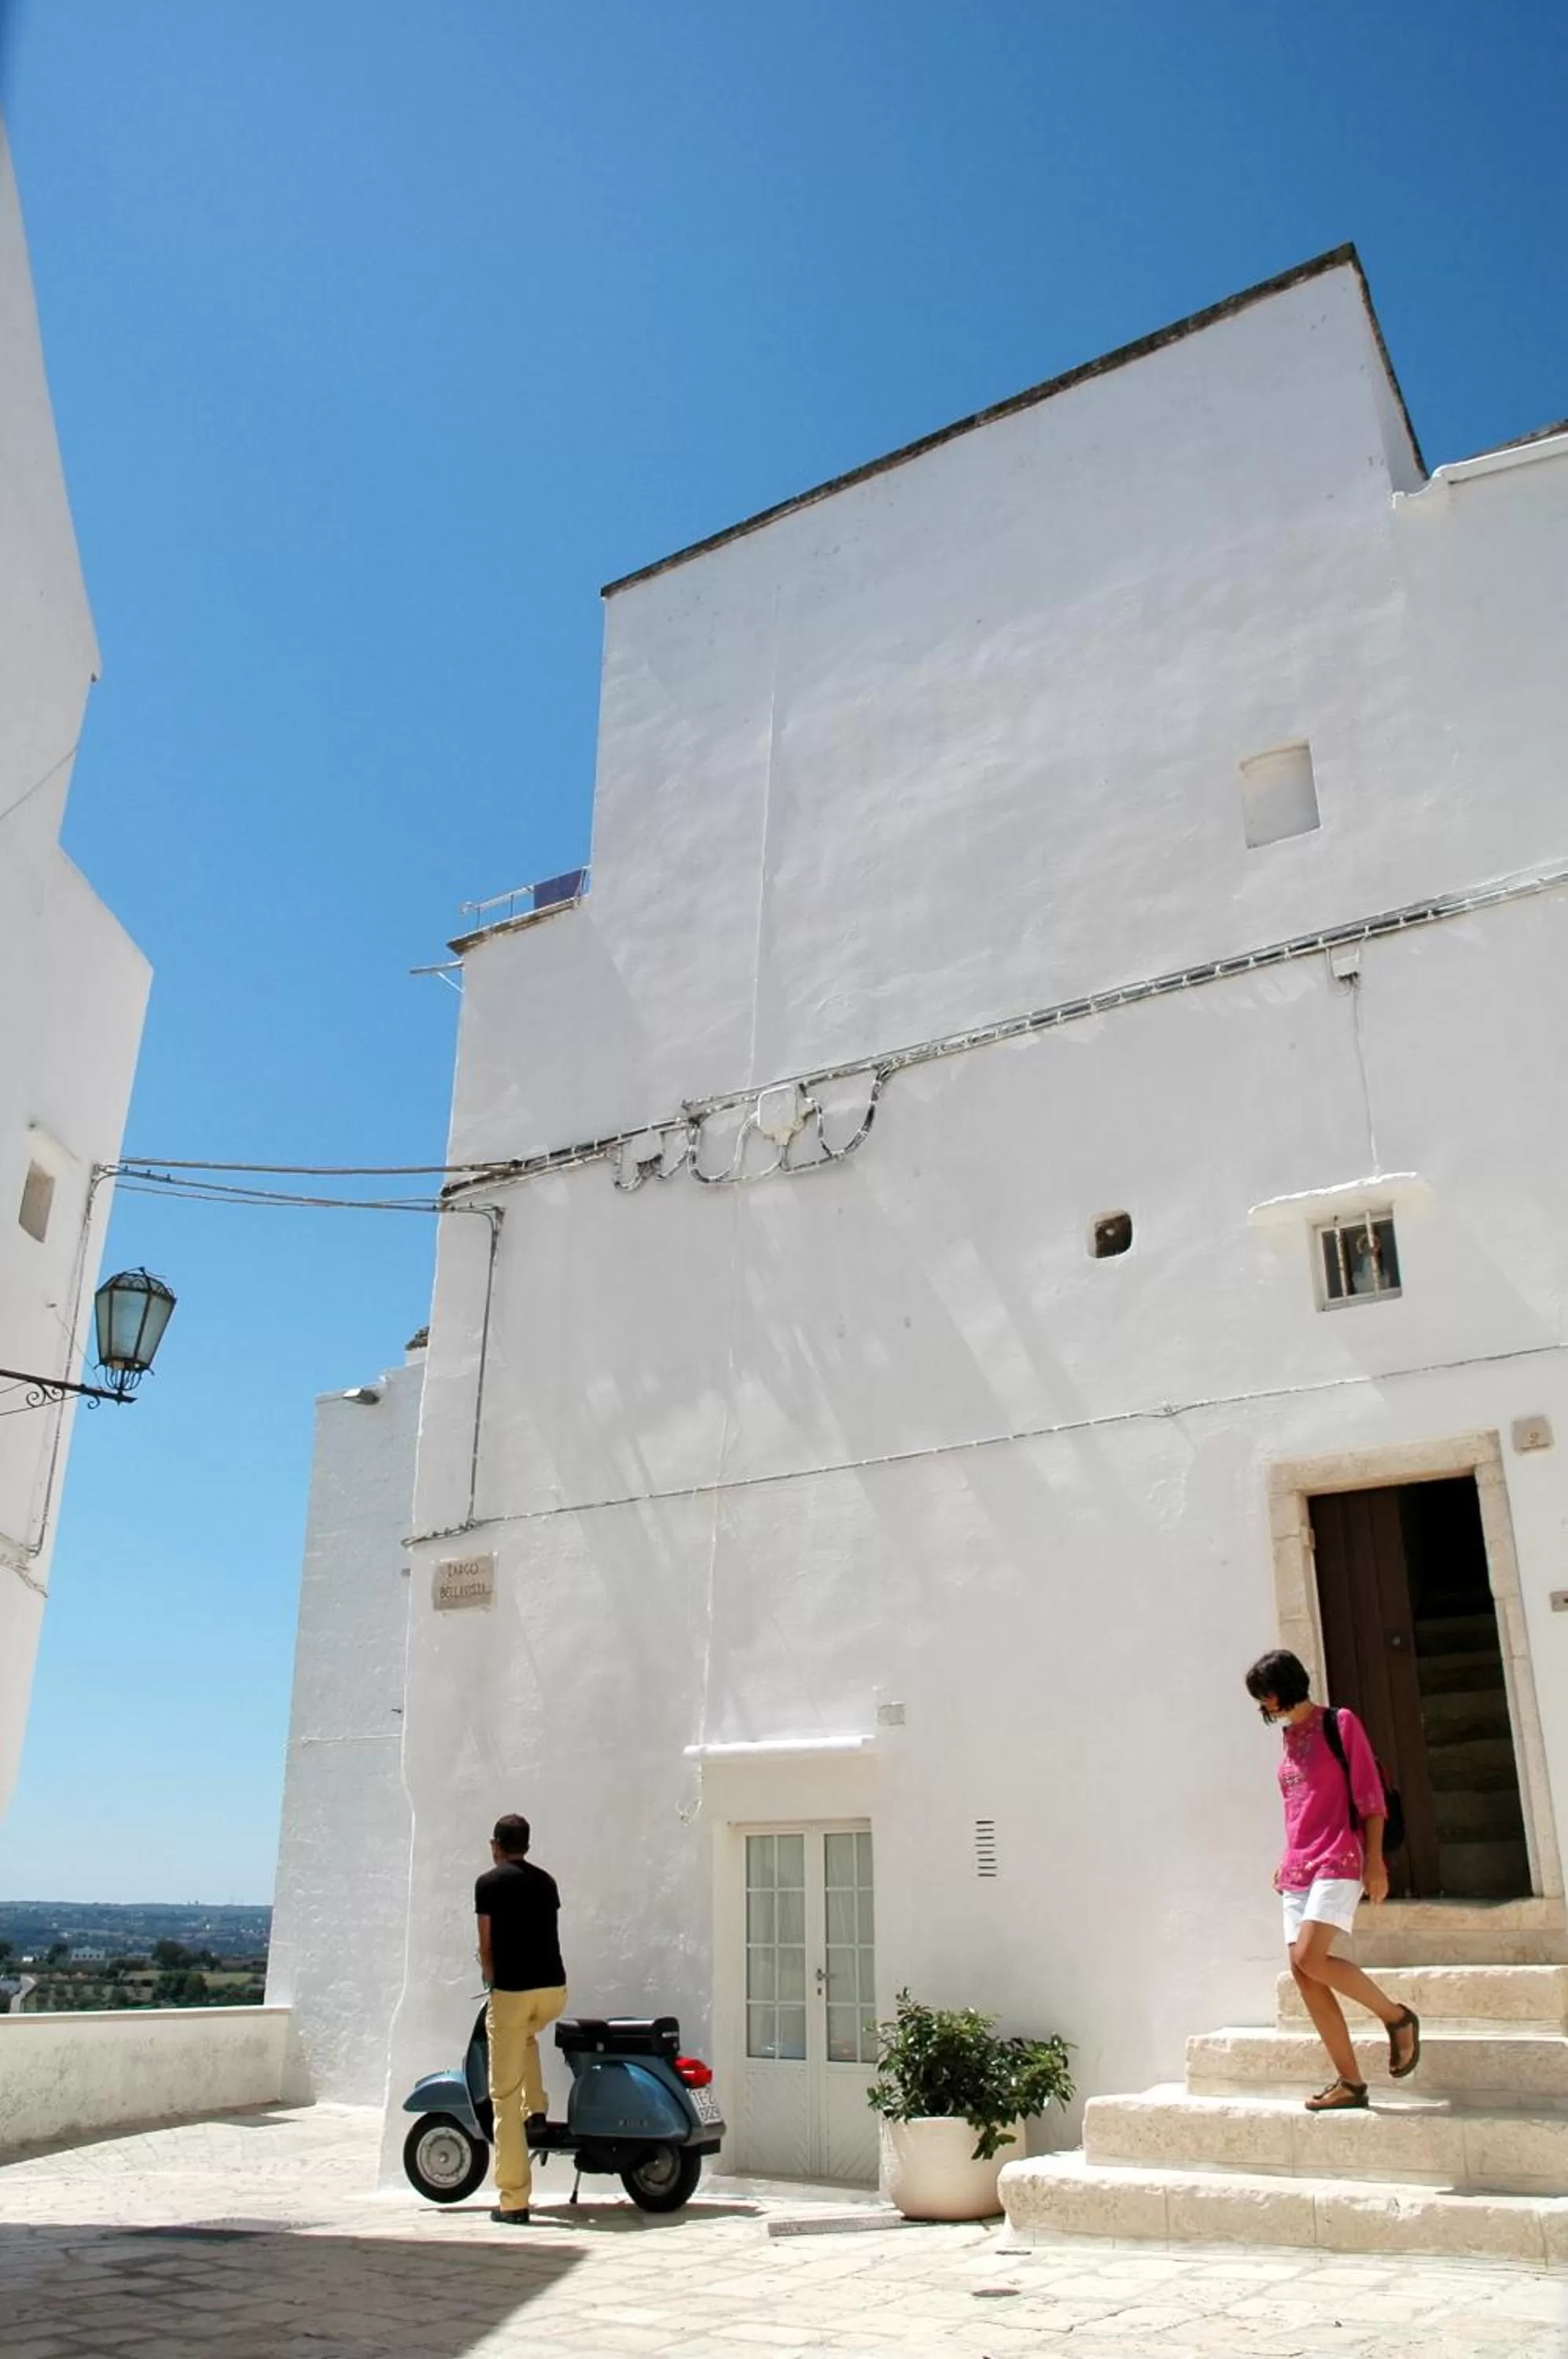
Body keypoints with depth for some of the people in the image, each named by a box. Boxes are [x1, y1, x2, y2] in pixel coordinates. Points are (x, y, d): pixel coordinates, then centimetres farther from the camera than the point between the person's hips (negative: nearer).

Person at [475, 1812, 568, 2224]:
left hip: (513, 1991, -5)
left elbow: (487, 1947, 1)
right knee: (526, 2036, 39)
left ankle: (514, 2201, 2)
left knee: (505, 2096, 3)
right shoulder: (546, 1881, 15)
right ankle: (537, 2111, 25)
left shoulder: (489, 1883, -1)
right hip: (554, 1989, 5)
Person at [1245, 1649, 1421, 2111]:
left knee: (1310, 1958, -21)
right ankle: (1350, 2082, 4)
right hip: (1297, 1870, 7)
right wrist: (1288, 1861, 15)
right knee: (1303, 1973, -1)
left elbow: (1370, 1795, -6)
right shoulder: (1288, 1737, 16)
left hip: (1337, 1862, -7)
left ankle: (1396, 2016, 0)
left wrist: (1374, 1861, -13)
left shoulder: (1341, 1724, -3)